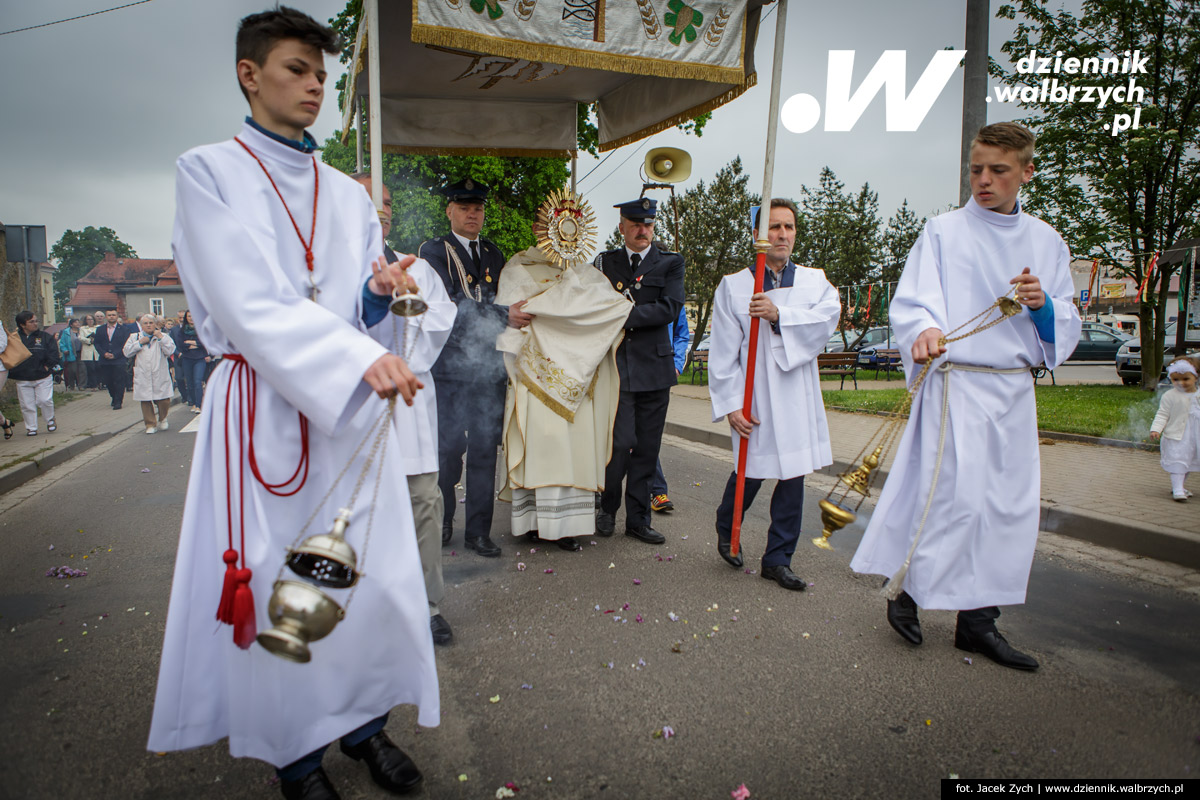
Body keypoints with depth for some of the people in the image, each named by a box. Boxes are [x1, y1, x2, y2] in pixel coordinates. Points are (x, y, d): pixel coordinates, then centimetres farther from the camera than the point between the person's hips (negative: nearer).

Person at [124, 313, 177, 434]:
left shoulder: (163, 336, 8)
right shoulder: (134, 337, 13)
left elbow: (170, 350, -7)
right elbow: (127, 352, 3)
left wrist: (160, 337, -8)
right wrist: (140, 342, -4)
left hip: (160, 375, -1)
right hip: (142, 376, 1)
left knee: (164, 401, -3)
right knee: (146, 401, 2)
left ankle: (162, 419, 23)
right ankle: (151, 424, 13)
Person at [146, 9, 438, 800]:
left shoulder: (348, 192, 15)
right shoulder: (209, 171, 0)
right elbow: (246, 305, -13)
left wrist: (384, 288, -8)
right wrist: (360, 358, -25)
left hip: (357, 407, 5)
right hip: (266, 409, -4)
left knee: (375, 572, 5)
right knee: (274, 584, 3)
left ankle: (363, 718, 26)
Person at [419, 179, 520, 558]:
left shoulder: (494, 253, 17)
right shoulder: (433, 251, 1)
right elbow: (448, 305, -12)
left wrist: (515, 315, 3)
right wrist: (502, 316, -18)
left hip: (489, 367, 4)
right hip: (449, 367, -4)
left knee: (485, 449, 5)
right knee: (449, 448, 0)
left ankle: (479, 530, 14)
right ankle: (442, 521, 23)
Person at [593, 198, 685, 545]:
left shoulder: (671, 263, 8)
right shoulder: (605, 262, 11)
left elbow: (670, 308, -7)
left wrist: (623, 314, -12)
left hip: (654, 368, 1)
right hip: (616, 366, -1)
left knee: (647, 448, 5)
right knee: (622, 441, -8)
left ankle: (637, 519, 17)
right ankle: (608, 507, 16)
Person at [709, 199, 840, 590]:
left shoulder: (815, 281, 9)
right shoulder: (733, 286, 1)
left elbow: (829, 317, -12)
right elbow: (723, 353, -3)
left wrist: (780, 315, -23)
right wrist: (731, 404, -9)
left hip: (798, 397, 3)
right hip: (754, 398, -3)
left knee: (793, 478, 5)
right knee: (750, 473, 4)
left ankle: (777, 559, 20)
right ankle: (726, 527, 35)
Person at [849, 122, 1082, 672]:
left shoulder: (1046, 243, 14)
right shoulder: (942, 232, 1)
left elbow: (1065, 329, 15)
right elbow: (910, 302, -11)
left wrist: (1044, 306, -8)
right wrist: (925, 330, -33)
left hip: (1014, 391, 5)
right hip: (954, 386, -5)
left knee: (1009, 507, 7)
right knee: (953, 496, -11)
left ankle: (978, 621, 20)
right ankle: (904, 587, 13)